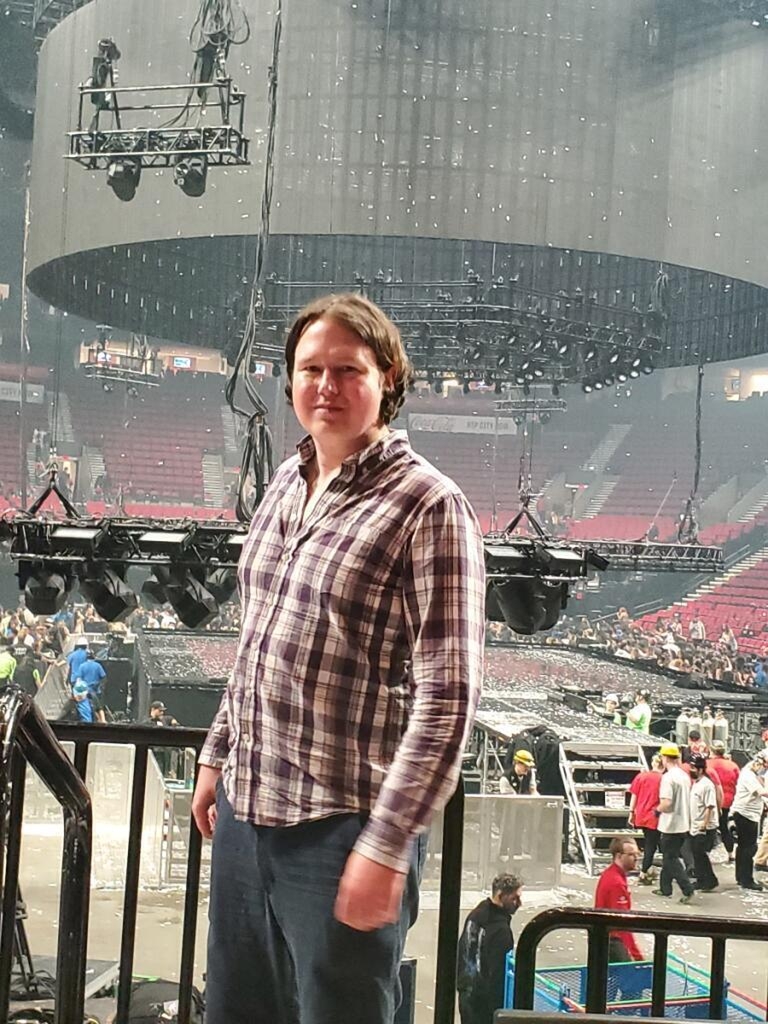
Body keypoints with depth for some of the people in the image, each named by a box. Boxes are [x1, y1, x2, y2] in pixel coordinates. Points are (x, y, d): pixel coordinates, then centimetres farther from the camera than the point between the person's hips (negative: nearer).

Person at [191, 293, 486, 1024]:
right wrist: (218, 754, 19)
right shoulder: (285, 485, 8)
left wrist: (388, 844, -20)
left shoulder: (427, 505, -14)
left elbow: (448, 697, -18)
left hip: (342, 826, -7)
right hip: (246, 807, 7)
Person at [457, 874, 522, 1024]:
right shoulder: (500, 930, -24)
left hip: (466, 994, 9)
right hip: (484, 1002, -9)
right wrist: (499, 1009, -16)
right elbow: (499, 973, -22)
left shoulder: (475, 915, 5)